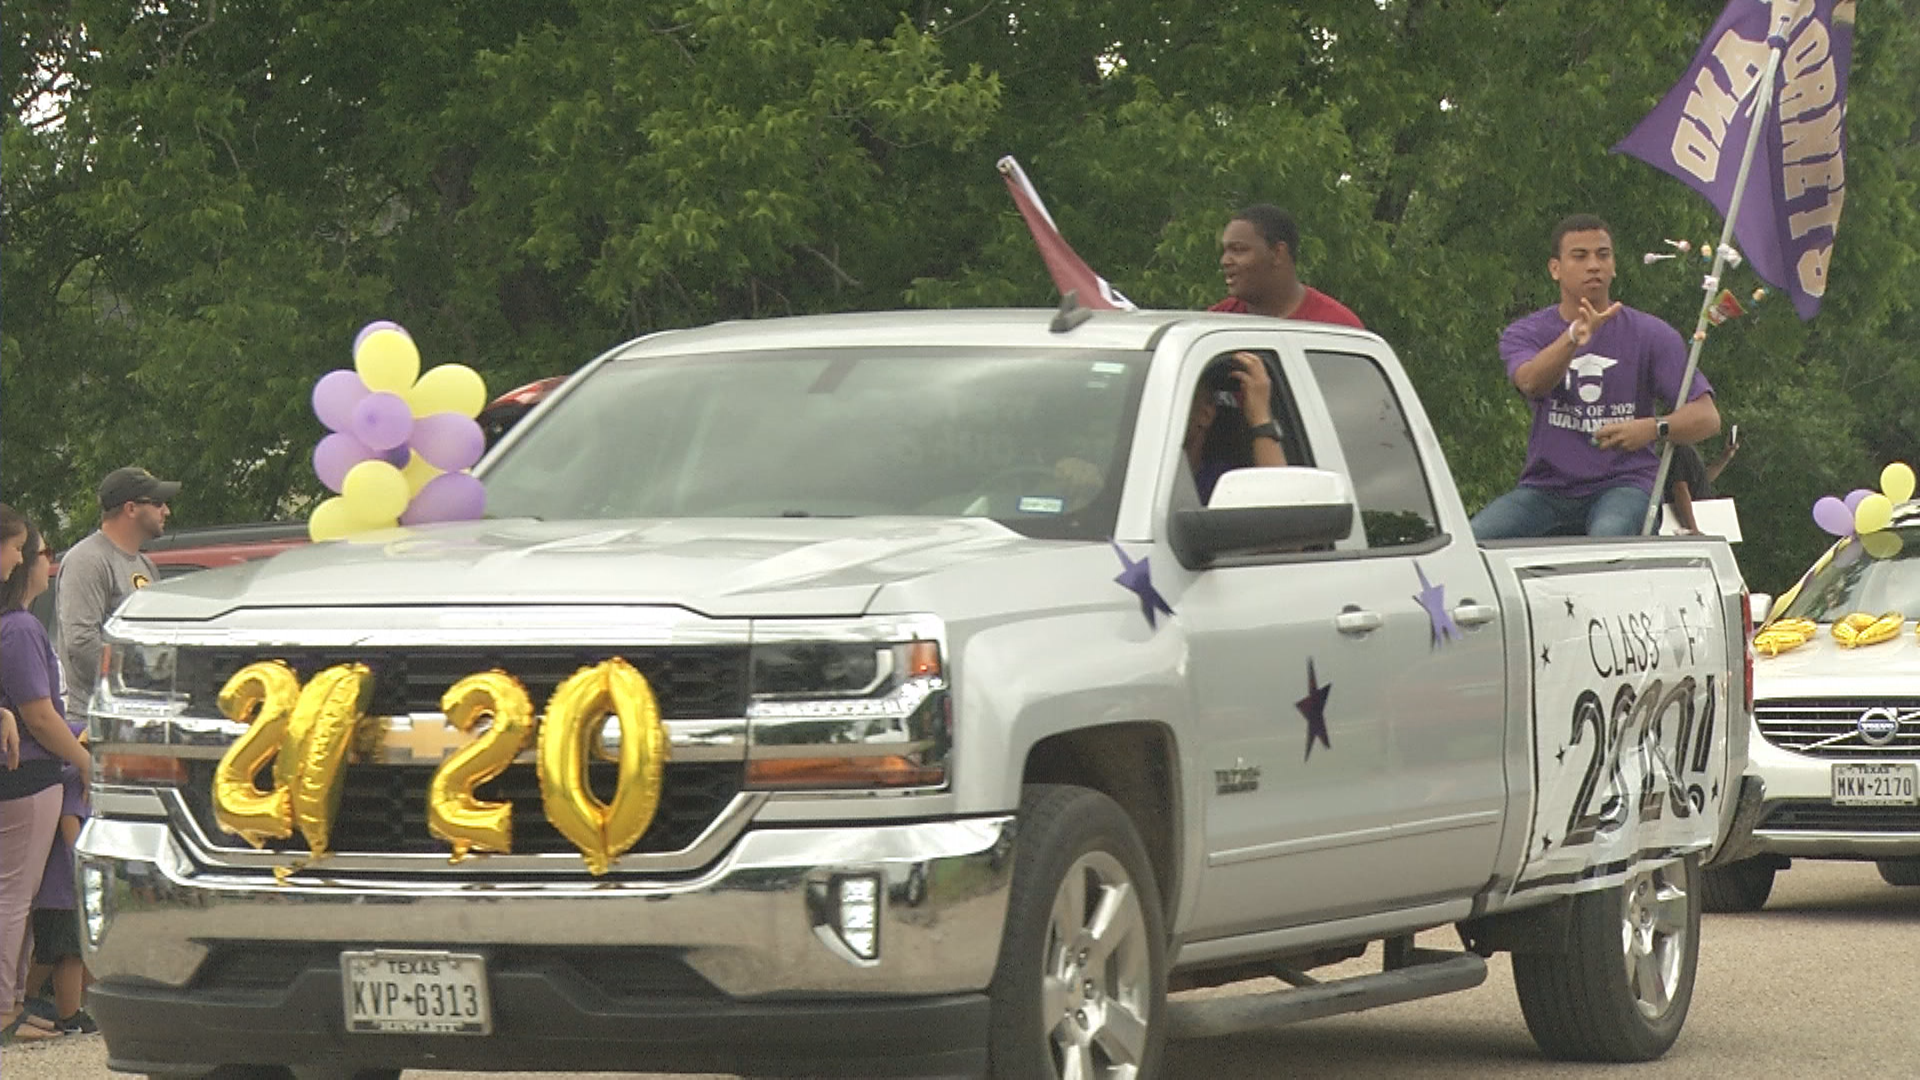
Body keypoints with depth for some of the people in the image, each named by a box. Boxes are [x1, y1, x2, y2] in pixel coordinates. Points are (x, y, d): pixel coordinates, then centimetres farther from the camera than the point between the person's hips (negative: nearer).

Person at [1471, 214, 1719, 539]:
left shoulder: (1652, 335, 4)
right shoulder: (1526, 333, 6)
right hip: (1547, 486, 2)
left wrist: (1654, 427, -22)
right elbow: (1531, 382, -18)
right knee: (1474, 539, -26)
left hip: (1623, 484, -2)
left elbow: (1706, 417, 0)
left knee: (1609, 536, -38)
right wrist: (1573, 337, -38)